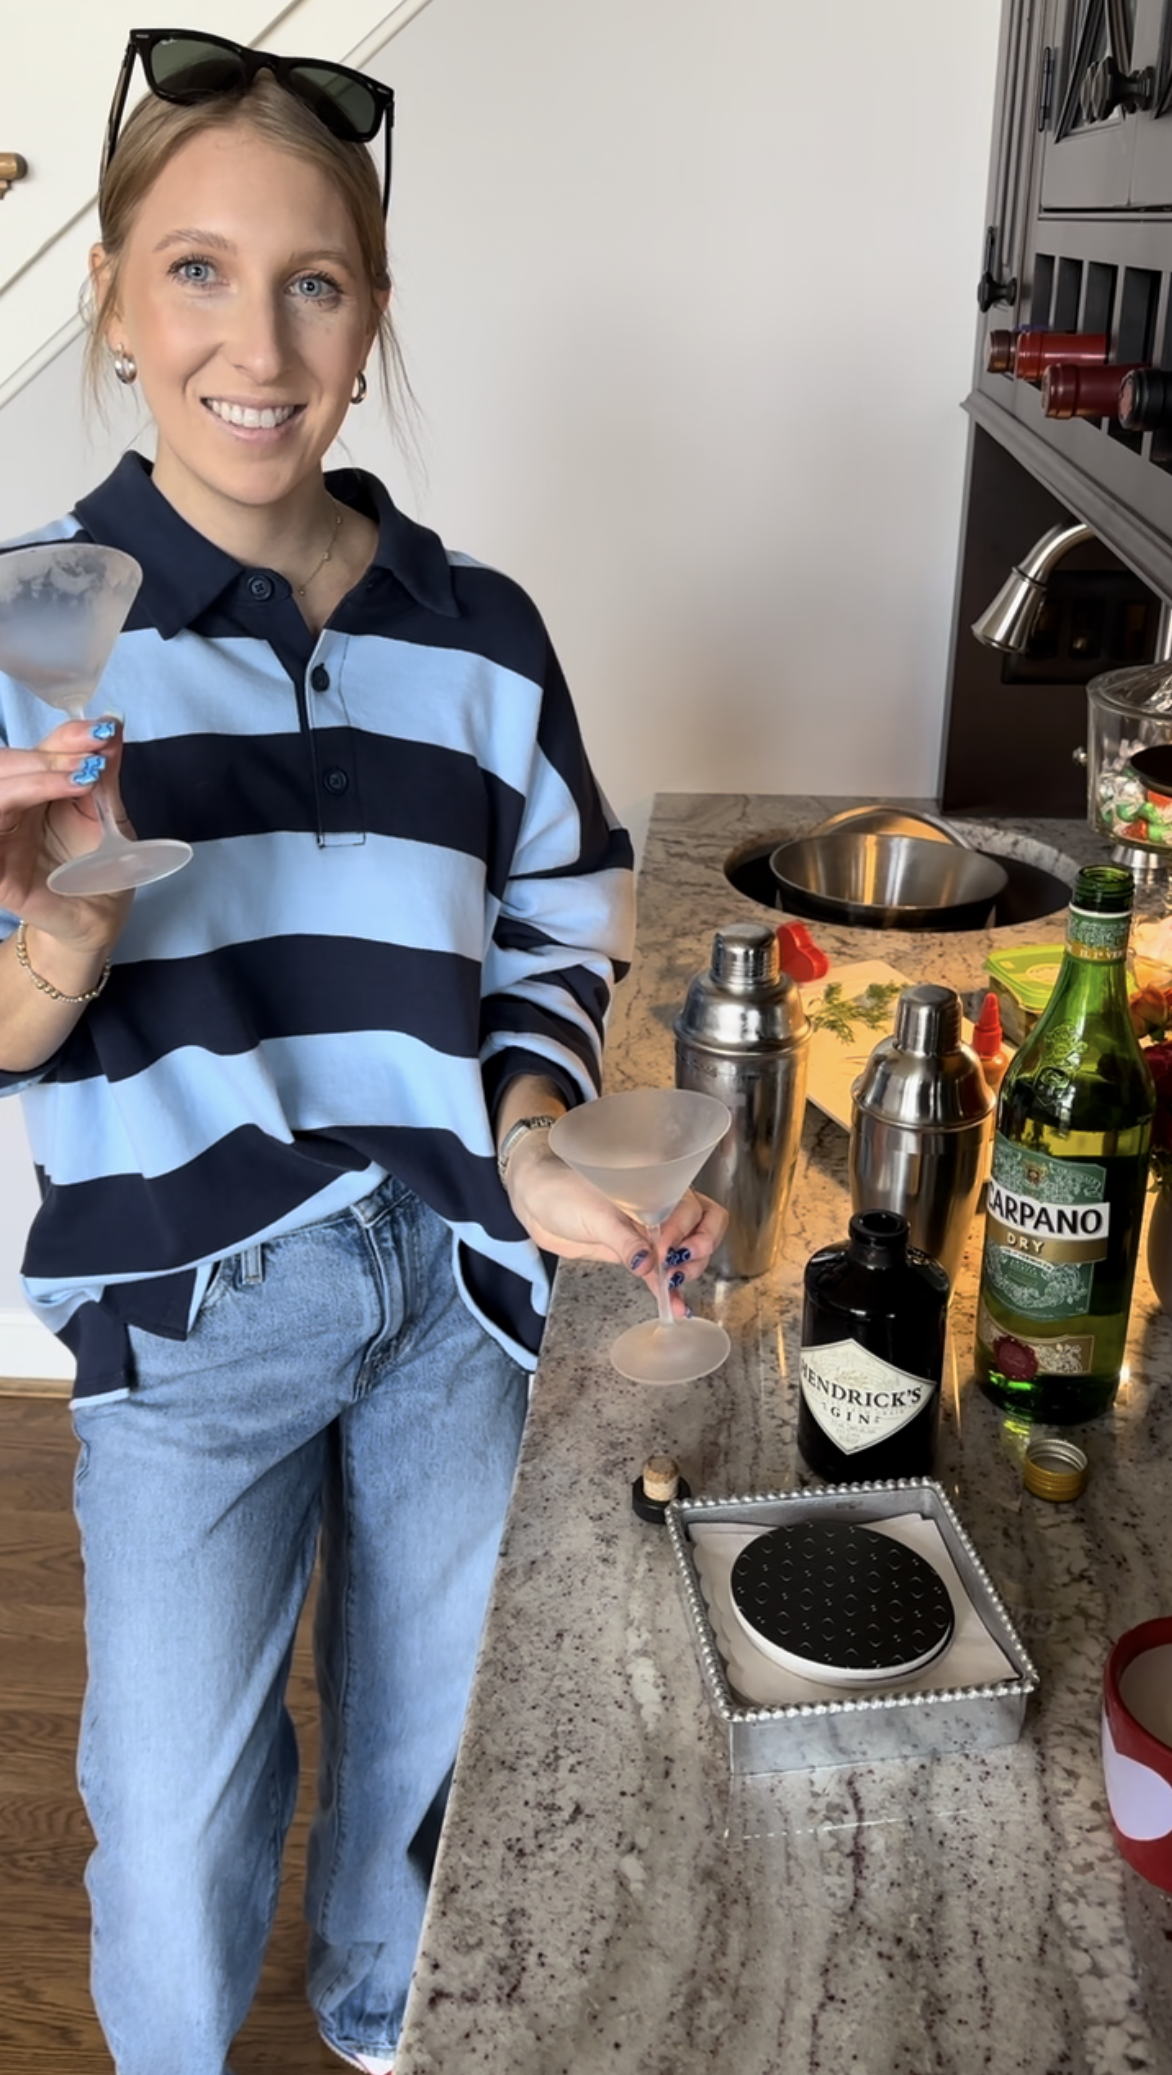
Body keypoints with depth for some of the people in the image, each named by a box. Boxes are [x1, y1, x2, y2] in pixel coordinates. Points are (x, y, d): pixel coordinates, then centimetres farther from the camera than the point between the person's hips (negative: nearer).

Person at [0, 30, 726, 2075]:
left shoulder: (476, 634, -1)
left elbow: (560, 930, 8)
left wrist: (527, 1145, -8)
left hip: (456, 1270, 3)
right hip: (193, 1298, -2)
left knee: (432, 1734, 20)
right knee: (175, 1805, 8)